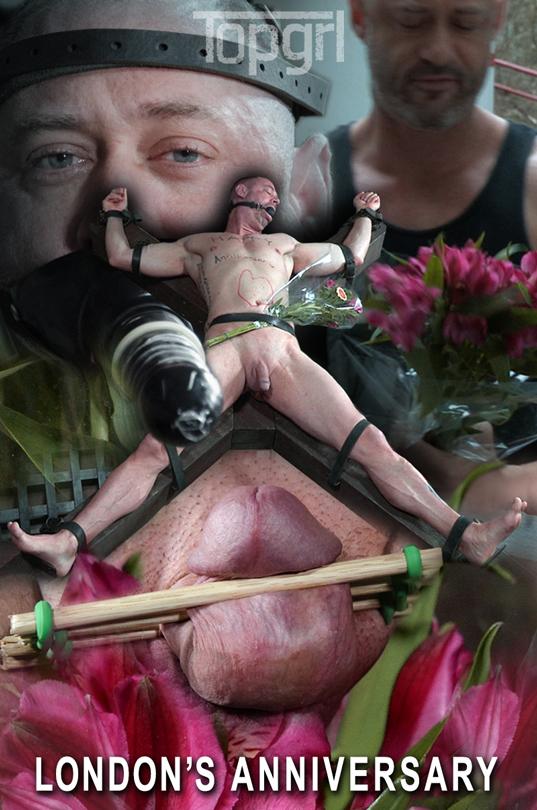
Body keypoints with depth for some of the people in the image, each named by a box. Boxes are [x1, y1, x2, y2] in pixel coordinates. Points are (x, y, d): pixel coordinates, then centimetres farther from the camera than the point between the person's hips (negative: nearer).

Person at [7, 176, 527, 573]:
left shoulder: (284, 244, 40)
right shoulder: (199, 245, 35)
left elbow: (351, 256, 51)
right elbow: (121, 257, 37)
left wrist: (364, 214, 53)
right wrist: (115, 215, 38)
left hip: (282, 349, 2)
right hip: (223, 345, -1)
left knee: (371, 444, -14)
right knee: (155, 449, -24)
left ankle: (465, 535, -23)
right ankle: (68, 543, -35)